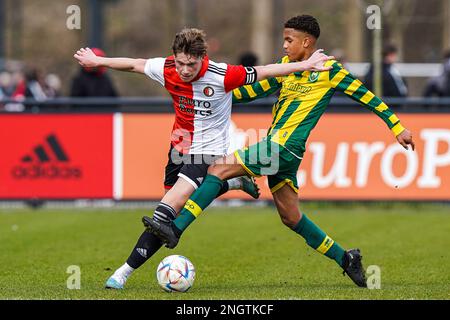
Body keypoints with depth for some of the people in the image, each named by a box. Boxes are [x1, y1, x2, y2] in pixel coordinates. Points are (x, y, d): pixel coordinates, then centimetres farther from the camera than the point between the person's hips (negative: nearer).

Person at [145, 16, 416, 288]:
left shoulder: (328, 69, -4)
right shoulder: (287, 65, 16)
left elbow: (366, 96, 0)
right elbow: (257, 89, 23)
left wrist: (398, 127, 0)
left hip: (285, 148, -8)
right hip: (277, 147, 8)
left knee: (219, 169, -15)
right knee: (291, 217, 11)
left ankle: (176, 229, -20)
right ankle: (345, 258, 20)